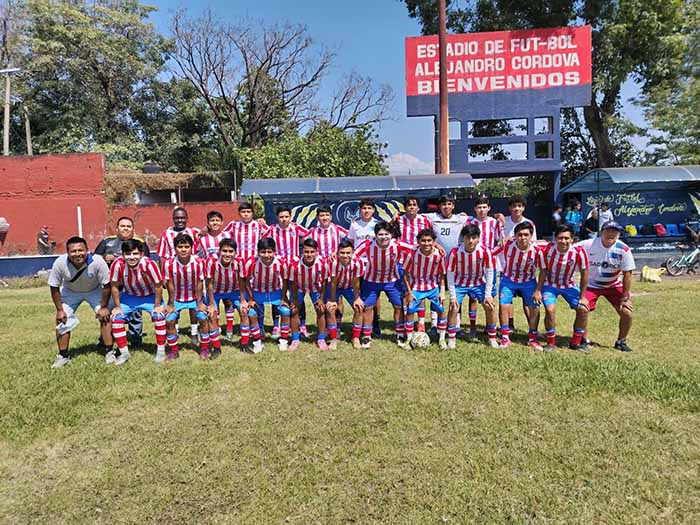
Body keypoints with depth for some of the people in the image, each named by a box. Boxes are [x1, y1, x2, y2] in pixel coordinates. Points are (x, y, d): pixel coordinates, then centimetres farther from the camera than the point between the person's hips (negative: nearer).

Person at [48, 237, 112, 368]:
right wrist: (59, 310, -13)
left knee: (105, 317, -12)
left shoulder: (97, 262, -36)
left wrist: (104, 307, -16)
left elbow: (106, 285, -22)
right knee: (62, 320, -4)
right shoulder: (60, 263, -32)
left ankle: (109, 352, 3)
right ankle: (63, 356, 14)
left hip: (94, 290, -1)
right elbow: (54, 287, -15)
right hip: (70, 292, 1)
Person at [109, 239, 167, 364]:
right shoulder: (117, 264, -28)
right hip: (129, 296, 3)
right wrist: (117, 307, -7)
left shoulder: (149, 264, -34)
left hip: (150, 296, -2)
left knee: (159, 316, -21)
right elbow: (115, 286, -13)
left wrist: (158, 306, -16)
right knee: (116, 318, -10)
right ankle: (124, 353, 8)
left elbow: (158, 286, -22)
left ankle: (161, 350, -3)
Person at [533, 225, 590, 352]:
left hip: (569, 285, 2)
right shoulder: (546, 250, -23)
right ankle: (551, 343, -1)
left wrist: (582, 297, -8)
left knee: (583, 309, -8)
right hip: (550, 285, -2)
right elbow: (543, 272, -10)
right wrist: (538, 291, -11)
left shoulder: (579, 252, -22)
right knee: (550, 309, -22)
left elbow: (584, 274, -11)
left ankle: (576, 342, 12)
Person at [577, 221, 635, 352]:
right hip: (592, 284, -1)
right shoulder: (588, 245, -21)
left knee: (627, 313, -8)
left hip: (614, 285, 1)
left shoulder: (624, 250, -17)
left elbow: (627, 274, -11)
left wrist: (625, 297, -9)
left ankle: (621, 341, 18)